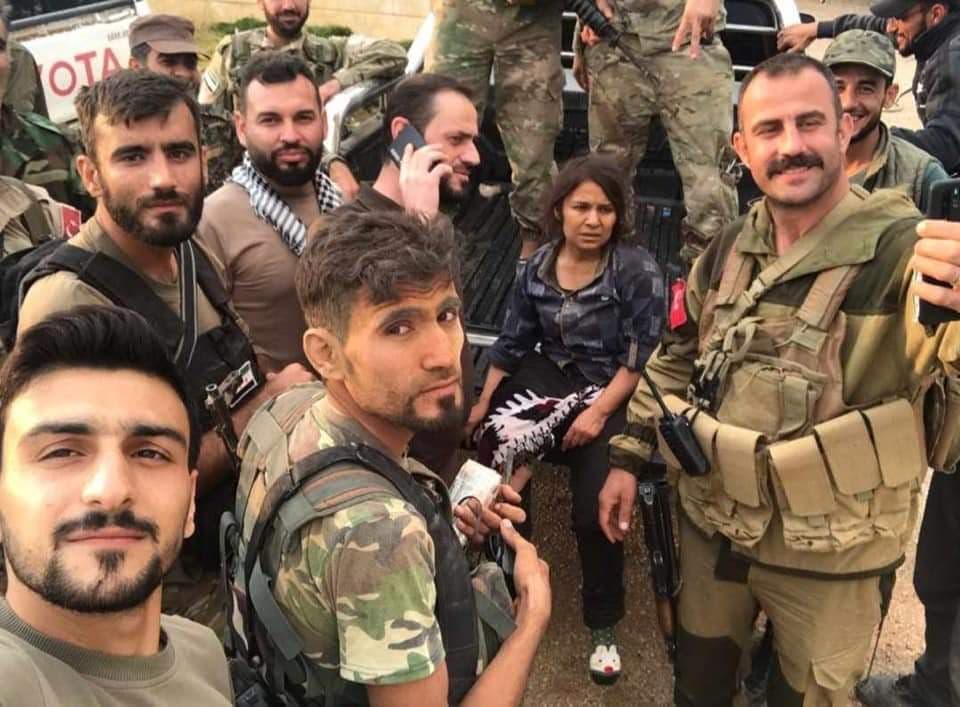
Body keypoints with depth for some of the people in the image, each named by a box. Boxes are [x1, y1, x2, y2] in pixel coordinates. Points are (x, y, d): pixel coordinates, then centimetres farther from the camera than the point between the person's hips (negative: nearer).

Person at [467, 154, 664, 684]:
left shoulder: (638, 271, -8)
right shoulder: (537, 268, 5)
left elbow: (641, 358, -12)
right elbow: (512, 342, 11)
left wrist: (599, 413, -20)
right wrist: (483, 404, 8)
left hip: (610, 391, -4)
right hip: (546, 376, 4)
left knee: (595, 514, -18)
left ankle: (603, 630, 6)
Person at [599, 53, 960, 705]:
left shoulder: (904, 250, -19)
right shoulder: (728, 251, 0)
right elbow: (674, 363, 11)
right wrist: (629, 457, 8)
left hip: (830, 557, -4)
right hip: (712, 528, 5)